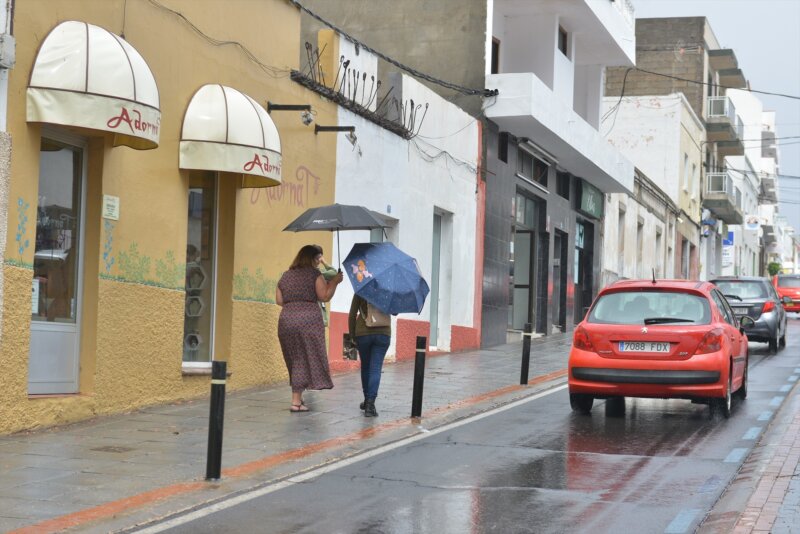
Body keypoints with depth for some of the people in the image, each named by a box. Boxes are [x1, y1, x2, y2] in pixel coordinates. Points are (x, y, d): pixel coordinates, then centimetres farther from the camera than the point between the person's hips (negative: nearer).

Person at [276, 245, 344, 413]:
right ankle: (296, 401, -3)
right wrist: (334, 282, 7)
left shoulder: (286, 276, 17)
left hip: (286, 320, 5)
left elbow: (279, 300, 14)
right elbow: (325, 296, -6)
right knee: (308, 358, 2)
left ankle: (298, 398, 17)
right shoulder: (315, 274, 1)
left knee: (295, 359, 14)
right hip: (309, 320, -5)